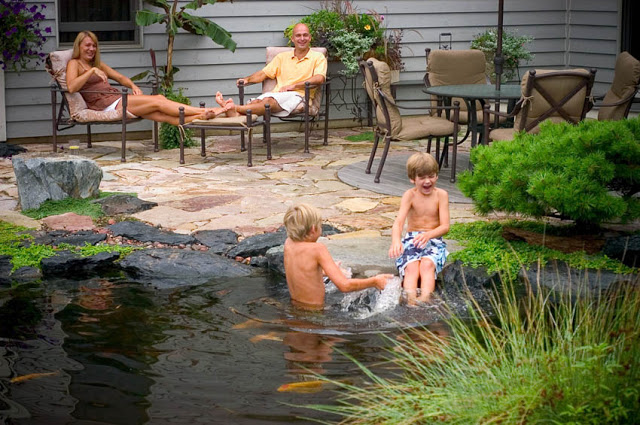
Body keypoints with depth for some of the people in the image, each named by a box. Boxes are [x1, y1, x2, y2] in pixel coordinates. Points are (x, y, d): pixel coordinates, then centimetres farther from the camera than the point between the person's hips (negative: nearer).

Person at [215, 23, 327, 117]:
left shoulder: (318, 57, 11)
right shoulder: (282, 57, 26)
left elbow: (320, 78, -7)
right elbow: (264, 73, 23)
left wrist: (293, 86, -14)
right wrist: (247, 79, 3)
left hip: (299, 95, -4)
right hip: (277, 93, 5)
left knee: (269, 101, -35)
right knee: (256, 102, -31)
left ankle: (236, 109, -57)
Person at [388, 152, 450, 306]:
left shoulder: (441, 195, 0)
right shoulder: (410, 195, -1)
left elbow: (445, 226, -8)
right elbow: (399, 221, -15)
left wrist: (428, 234, -30)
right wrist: (396, 240, -38)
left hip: (434, 241, 0)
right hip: (411, 240, 0)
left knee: (427, 265, -33)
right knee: (411, 267, -31)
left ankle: (425, 299, -54)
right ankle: (410, 301, -54)